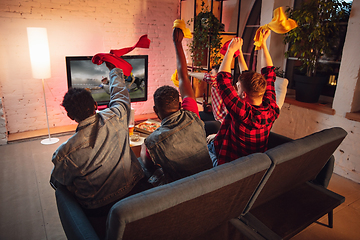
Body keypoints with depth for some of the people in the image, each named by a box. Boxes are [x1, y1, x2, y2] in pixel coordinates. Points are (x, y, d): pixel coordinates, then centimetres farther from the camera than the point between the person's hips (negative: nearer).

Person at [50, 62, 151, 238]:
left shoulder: (65, 153, -23)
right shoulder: (116, 118, -18)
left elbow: (57, 183, -2)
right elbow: (120, 93, 4)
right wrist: (114, 69, 24)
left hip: (98, 208, -1)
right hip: (135, 190, 2)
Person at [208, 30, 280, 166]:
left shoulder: (243, 113, -36)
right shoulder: (271, 110, -17)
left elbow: (222, 78, -29)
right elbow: (269, 74, -4)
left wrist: (231, 50, -18)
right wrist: (263, 44, 3)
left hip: (228, 163, -7)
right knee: (211, 137, 25)